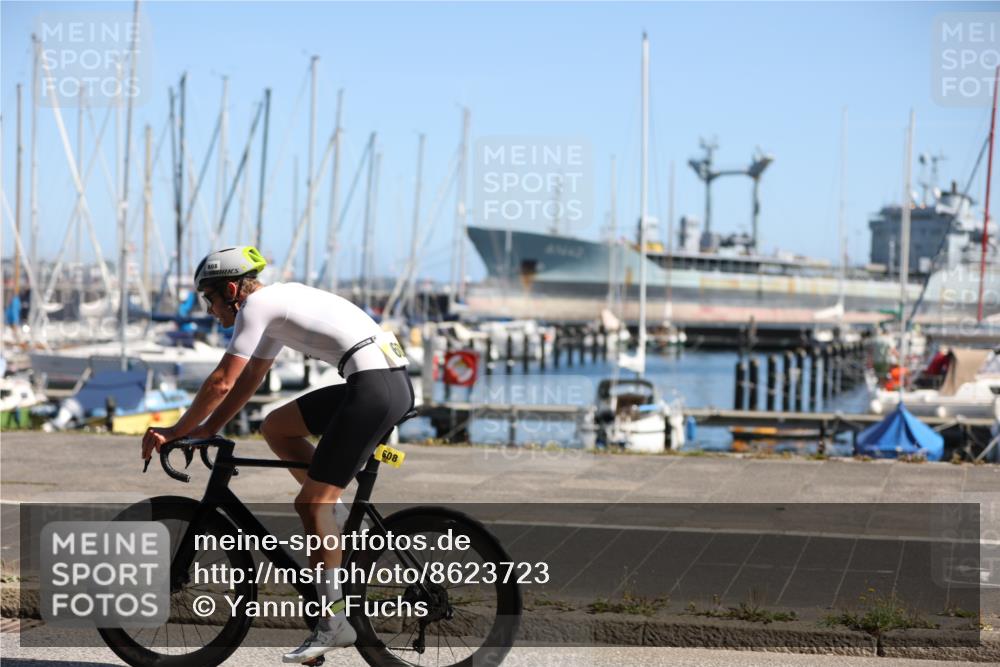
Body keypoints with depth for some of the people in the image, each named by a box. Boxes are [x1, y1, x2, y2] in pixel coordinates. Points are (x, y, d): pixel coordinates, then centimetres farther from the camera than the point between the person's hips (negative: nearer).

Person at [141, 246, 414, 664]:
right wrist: (207, 429, 25)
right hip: (391, 382, 10)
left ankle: (334, 621, -7)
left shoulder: (256, 305, -3)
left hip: (374, 387, -10)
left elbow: (222, 382, -6)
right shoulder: (276, 305, 25)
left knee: (313, 502, -7)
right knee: (276, 427, 18)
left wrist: (176, 432, 3)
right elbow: (249, 381, 30)